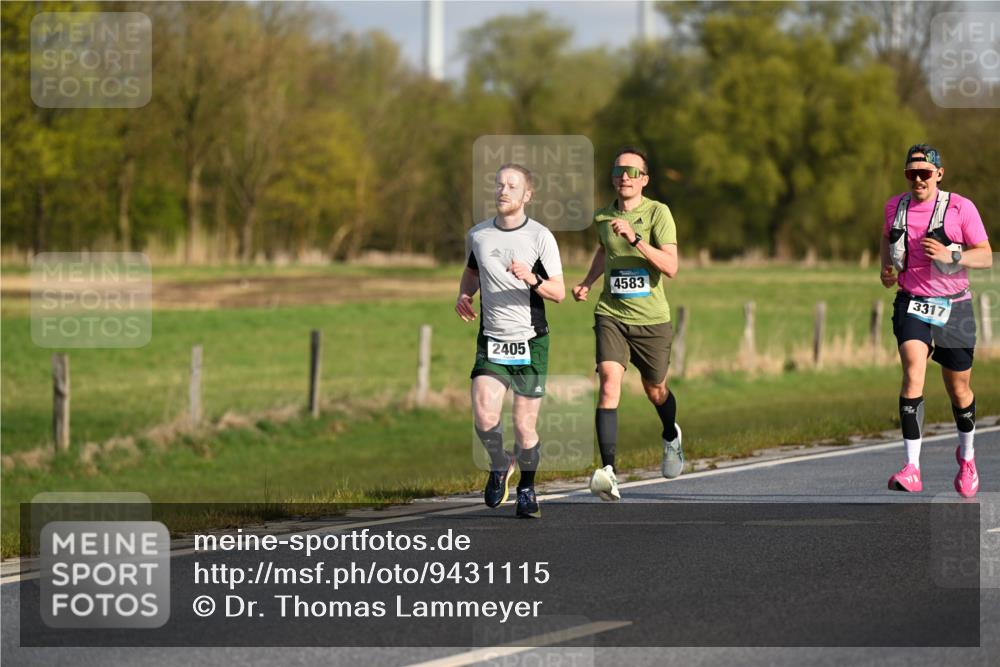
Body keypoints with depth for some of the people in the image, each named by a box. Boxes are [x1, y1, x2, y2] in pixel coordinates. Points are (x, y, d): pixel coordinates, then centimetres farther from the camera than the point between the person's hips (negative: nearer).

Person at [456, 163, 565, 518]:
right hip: (491, 341, 2)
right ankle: (499, 465, 14)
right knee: (484, 417, -16)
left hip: (531, 342, -2)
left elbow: (558, 292, -5)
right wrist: (463, 295, 5)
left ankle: (527, 488, 22)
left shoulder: (540, 236, -5)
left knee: (524, 427, -1)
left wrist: (532, 280, -24)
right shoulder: (477, 234, 5)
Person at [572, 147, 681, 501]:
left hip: (652, 319, -2)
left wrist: (634, 238, -29)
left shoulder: (658, 213, -9)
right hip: (611, 315, 2)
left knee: (655, 391, 15)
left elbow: (670, 266, -20)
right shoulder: (602, 218, 5)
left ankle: (671, 437, 51)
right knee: (610, 382, -20)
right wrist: (587, 282, 13)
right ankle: (608, 471, -28)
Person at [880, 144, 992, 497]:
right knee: (913, 371, -23)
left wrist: (951, 256, -23)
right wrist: (887, 268, 8)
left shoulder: (961, 208, -7)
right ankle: (911, 469, -28)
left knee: (959, 389, 9)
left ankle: (967, 454, 41)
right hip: (911, 304, 1)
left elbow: (986, 256, -6)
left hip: (952, 307, -1)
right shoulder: (895, 206, 4)